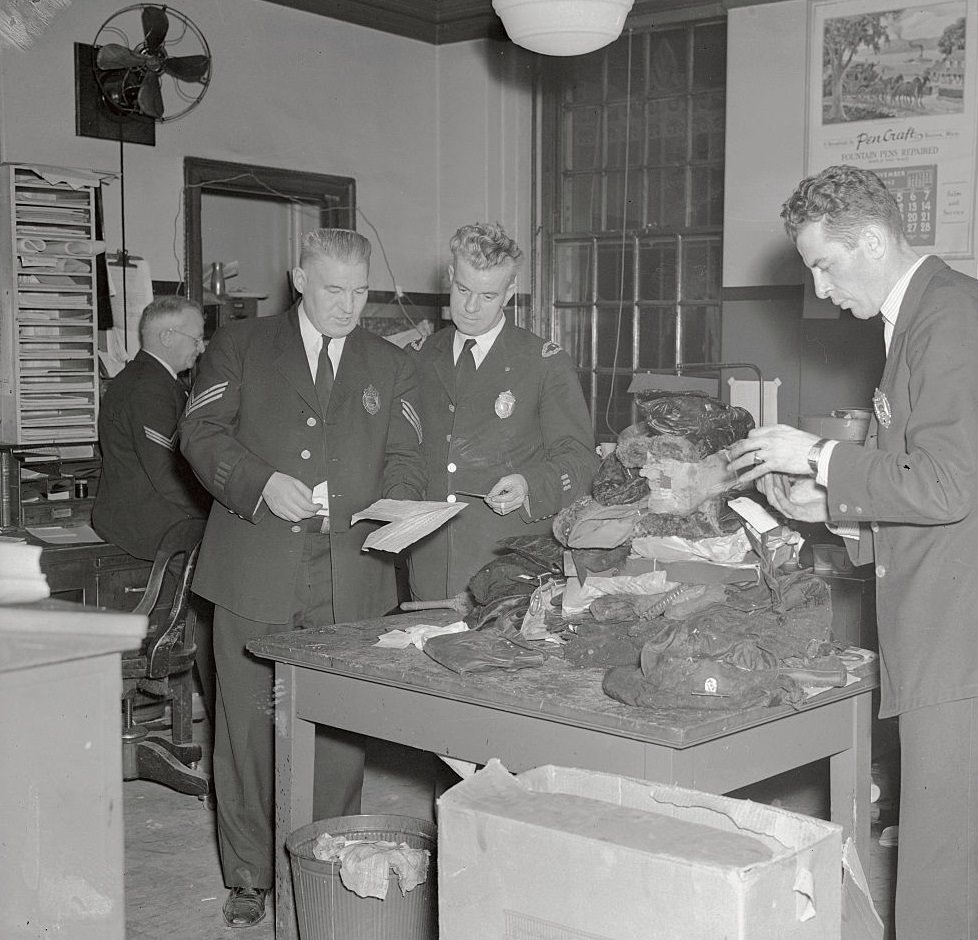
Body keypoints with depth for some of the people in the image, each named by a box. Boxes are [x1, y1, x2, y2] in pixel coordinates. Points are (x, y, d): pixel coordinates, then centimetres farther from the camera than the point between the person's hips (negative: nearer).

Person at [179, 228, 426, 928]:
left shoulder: (392, 366, 16)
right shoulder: (240, 346, 10)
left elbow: (404, 459, 12)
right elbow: (202, 431, 1)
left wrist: (392, 508, -10)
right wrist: (262, 484, -15)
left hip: (351, 581, 2)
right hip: (255, 575, -1)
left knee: (341, 730, 4)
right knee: (247, 725, 3)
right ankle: (250, 877, 17)